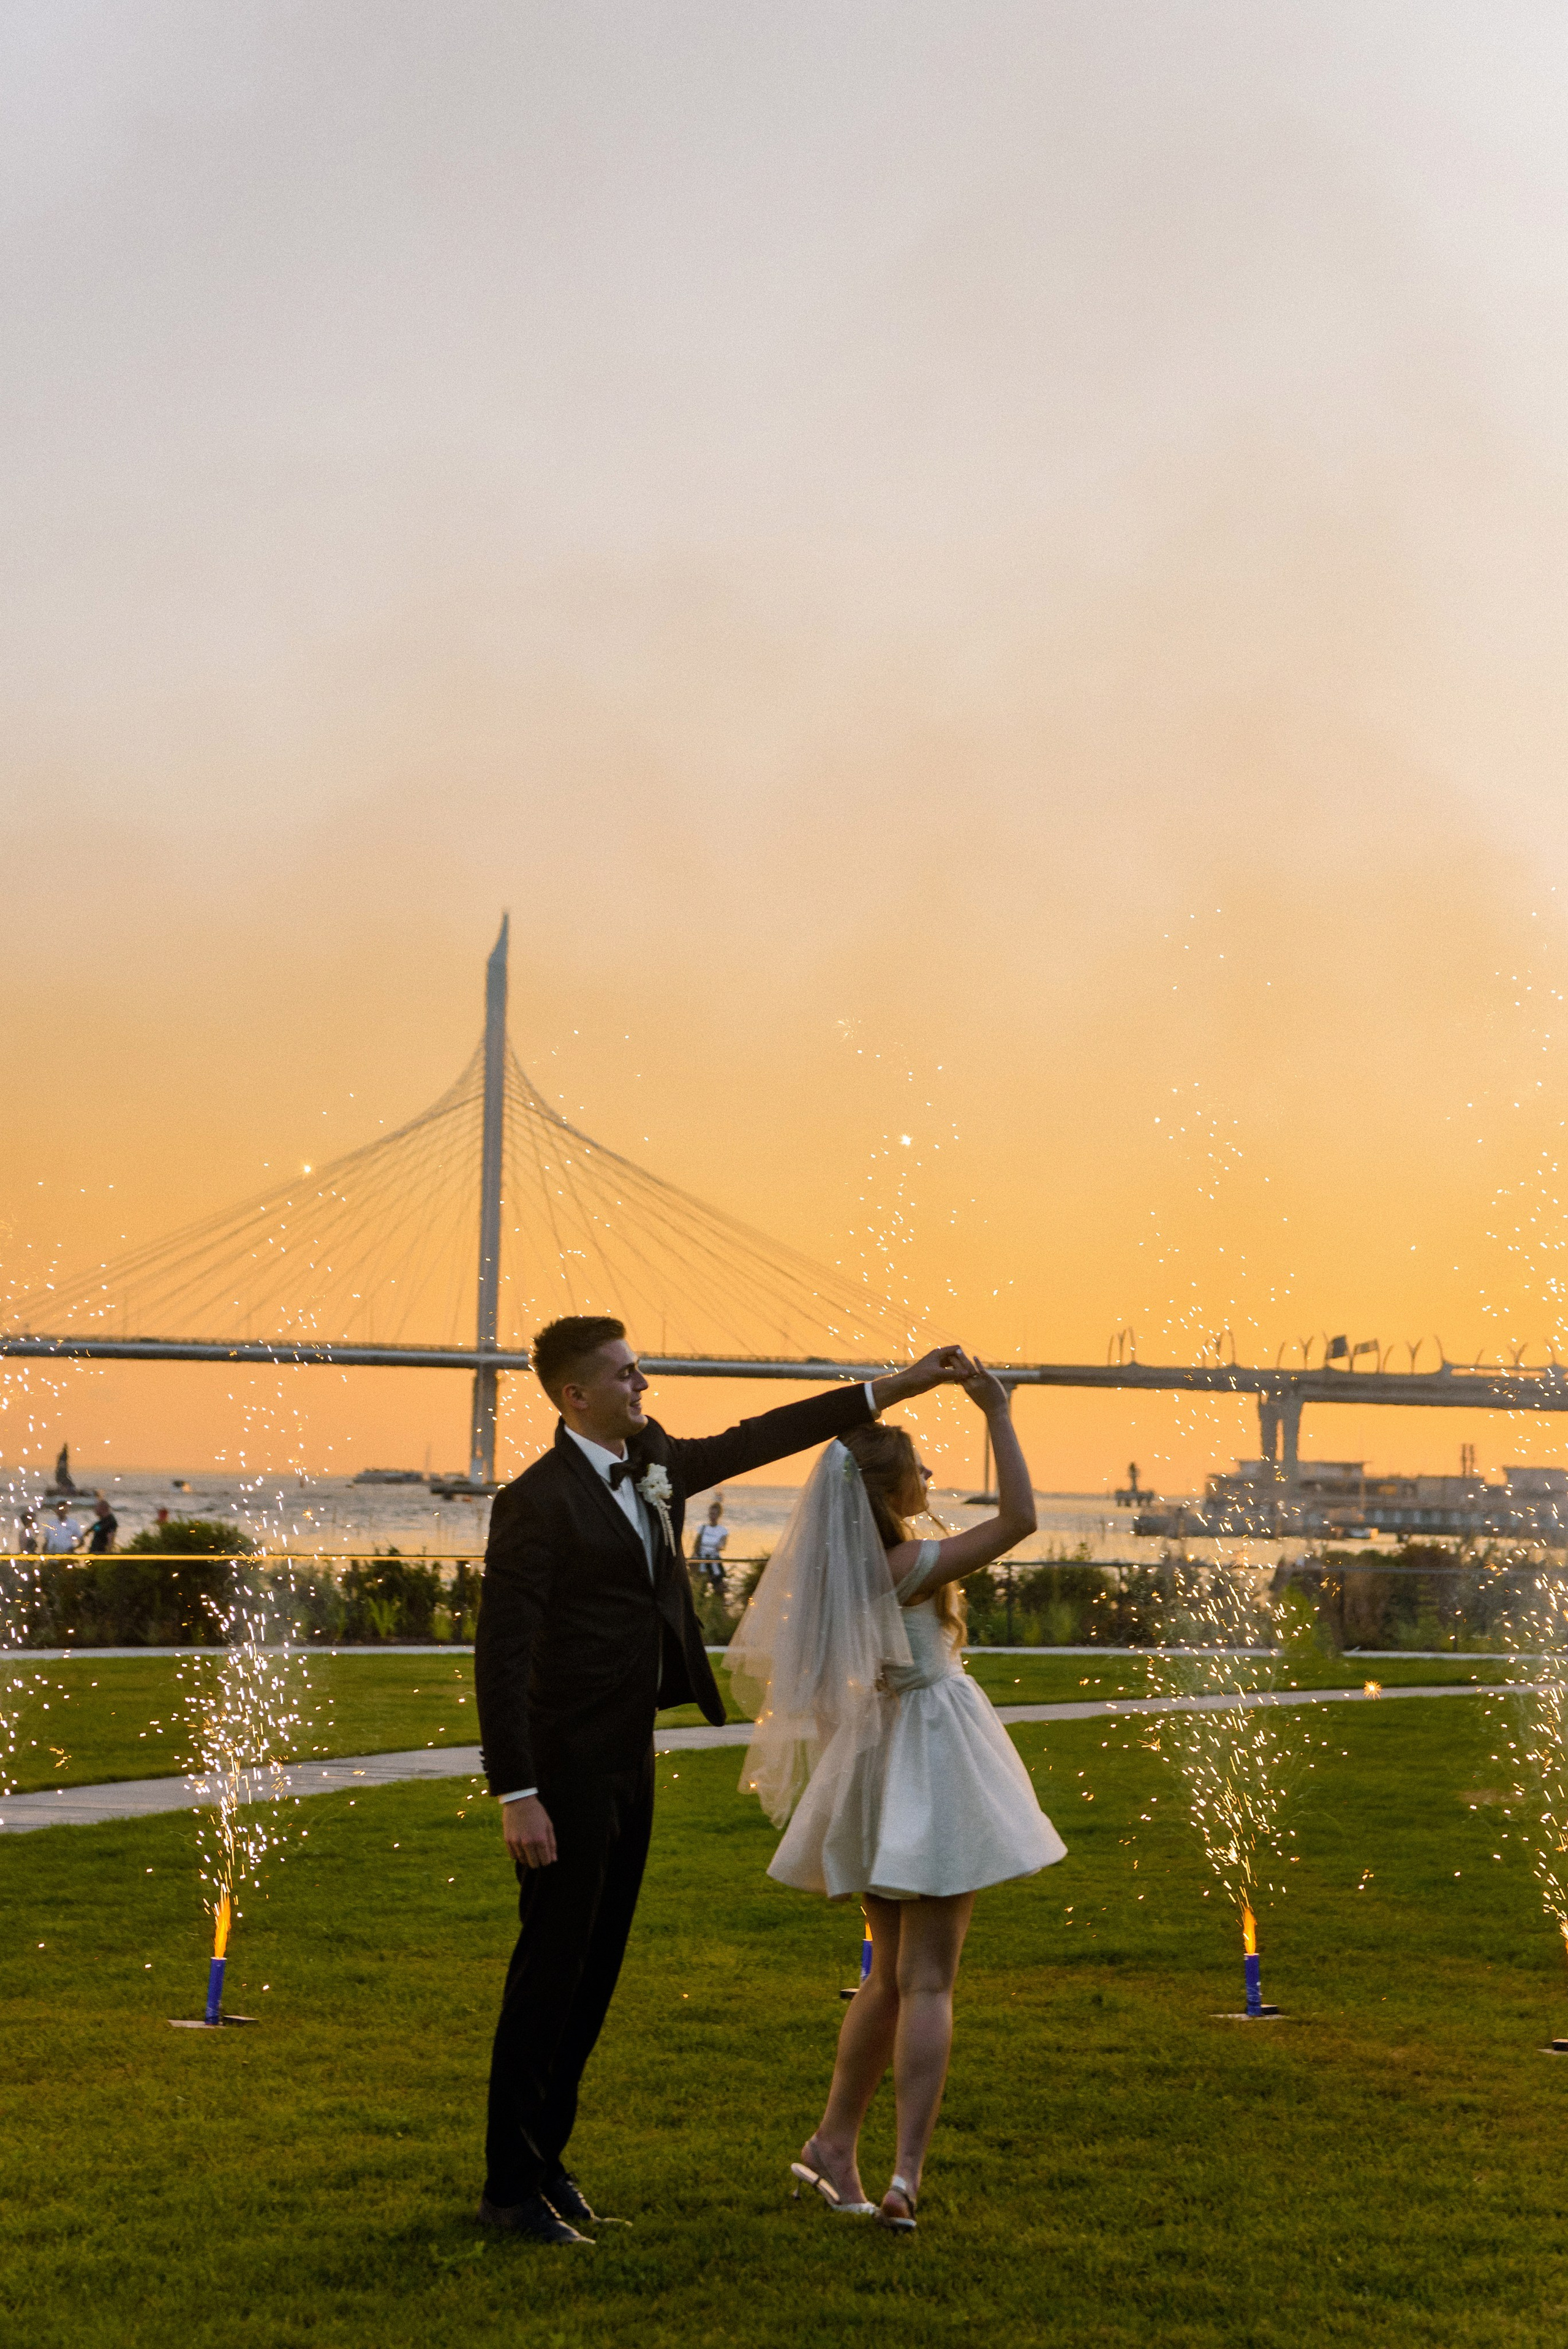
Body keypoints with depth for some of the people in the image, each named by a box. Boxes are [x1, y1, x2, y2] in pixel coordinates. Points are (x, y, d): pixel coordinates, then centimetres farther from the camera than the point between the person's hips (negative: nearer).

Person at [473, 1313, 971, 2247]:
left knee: (597, 1970, 14)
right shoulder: (536, 1502, -16)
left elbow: (754, 1440, 16)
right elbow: (501, 1656, -19)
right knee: (551, 1971, 0)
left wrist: (890, 1389, 15)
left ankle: (545, 2155, 27)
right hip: (567, 1770, -8)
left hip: (630, 1759, 8)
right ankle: (511, 2184, 13)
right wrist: (517, 1796, -22)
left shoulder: (654, 1463, 7)